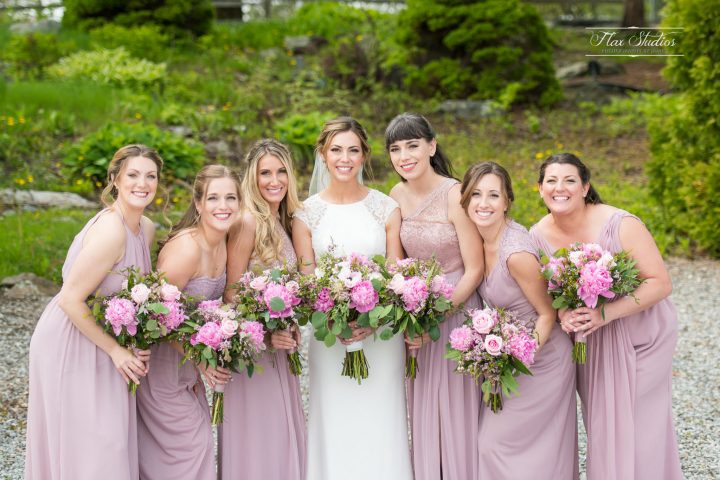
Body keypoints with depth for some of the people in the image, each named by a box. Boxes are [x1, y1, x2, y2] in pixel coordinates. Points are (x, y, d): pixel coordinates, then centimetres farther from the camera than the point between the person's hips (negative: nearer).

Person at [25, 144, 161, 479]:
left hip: (100, 337, 8)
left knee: (112, 439, 17)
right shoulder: (110, 231, -26)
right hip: (70, 343, -8)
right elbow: (71, 300, -25)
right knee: (86, 449, 1)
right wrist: (115, 350, -17)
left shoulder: (147, 228, 0)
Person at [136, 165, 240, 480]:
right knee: (187, 445, 2)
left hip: (190, 354, 8)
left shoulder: (222, 244, -1)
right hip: (164, 358, -8)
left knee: (197, 439, 17)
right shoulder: (187, 247, -27)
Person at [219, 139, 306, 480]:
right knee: (255, 436, 0)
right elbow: (231, 292, -16)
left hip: (277, 344, 8)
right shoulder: (248, 222, -15)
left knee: (282, 433, 13)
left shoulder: (280, 222, 9)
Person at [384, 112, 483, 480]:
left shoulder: (455, 195, -17)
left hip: (456, 309, -5)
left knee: (457, 410, 4)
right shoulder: (397, 196, 0)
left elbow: (474, 270, -15)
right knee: (422, 411, 13)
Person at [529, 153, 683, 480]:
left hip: (639, 337, -3)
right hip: (590, 343, 4)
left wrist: (605, 313, -31)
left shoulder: (620, 225, -21)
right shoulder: (539, 235, -7)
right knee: (601, 427, 11)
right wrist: (563, 314, -19)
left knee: (639, 431, 0)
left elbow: (661, 284, -20)